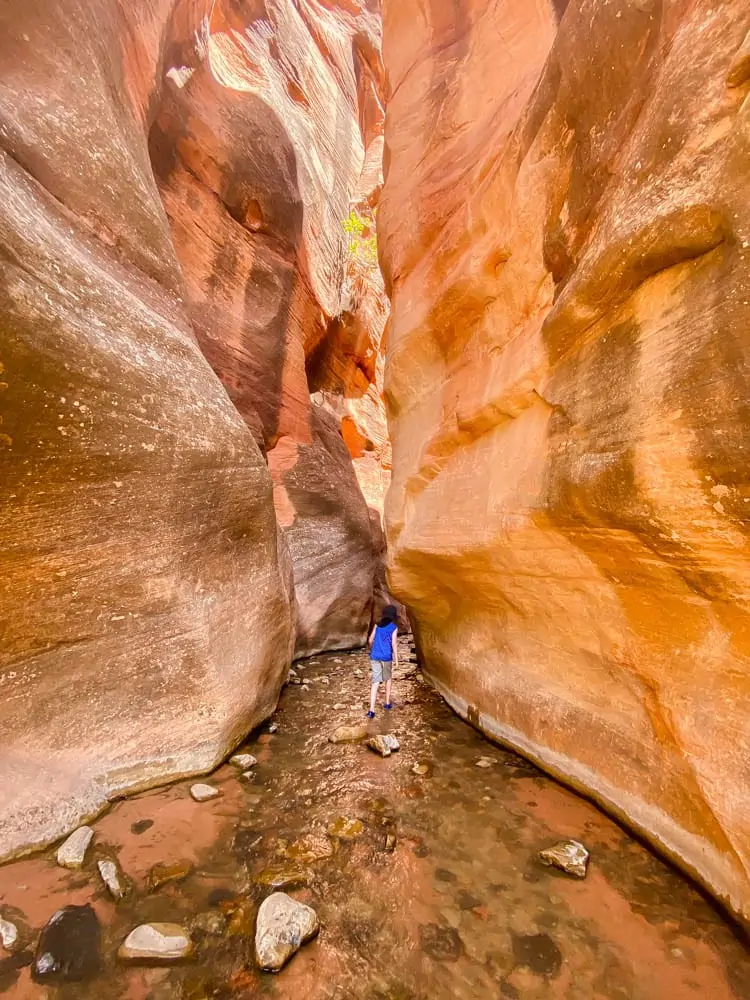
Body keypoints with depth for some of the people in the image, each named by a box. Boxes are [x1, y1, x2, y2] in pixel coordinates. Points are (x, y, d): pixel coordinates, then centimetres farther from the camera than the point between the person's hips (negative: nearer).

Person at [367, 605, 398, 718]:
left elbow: (371, 640, 10)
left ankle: (371, 710, -8)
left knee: (375, 682, 1)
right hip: (386, 657, -3)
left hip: (375, 657, 3)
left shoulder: (378, 625, 7)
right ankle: (387, 703, 31)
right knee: (388, 679, 22)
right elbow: (394, 644, -9)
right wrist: (396, 659, -2)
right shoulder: (394, 627, -5)